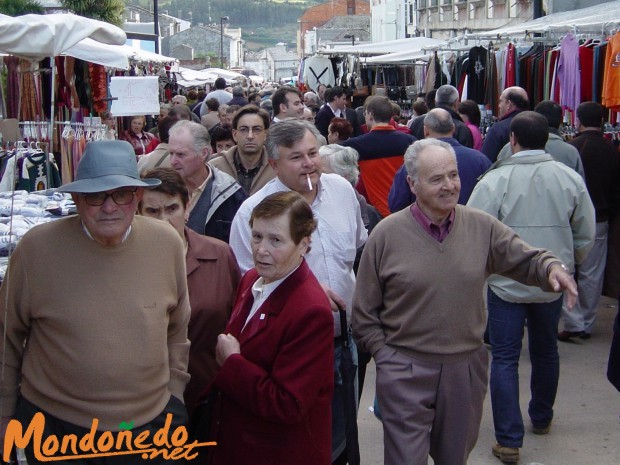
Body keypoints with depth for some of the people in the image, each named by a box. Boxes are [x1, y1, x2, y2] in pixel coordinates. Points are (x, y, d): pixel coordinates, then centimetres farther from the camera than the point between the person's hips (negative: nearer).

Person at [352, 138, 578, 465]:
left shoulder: (482, 227, -1)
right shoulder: (387, 234, -8)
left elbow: (525, 260, 4)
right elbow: (364, 309, -2)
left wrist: (551, 267, -18)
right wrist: (383, 352, -5)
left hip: (466, 368, 3)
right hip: (405, 372, -3)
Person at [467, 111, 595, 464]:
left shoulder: (495, 180, -17)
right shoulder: (570, 178, -6)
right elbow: (586, 235, 2)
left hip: (506, 283, -3)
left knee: (505, 358, 4)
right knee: (546, 350, 22)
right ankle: (542, 419, 42)